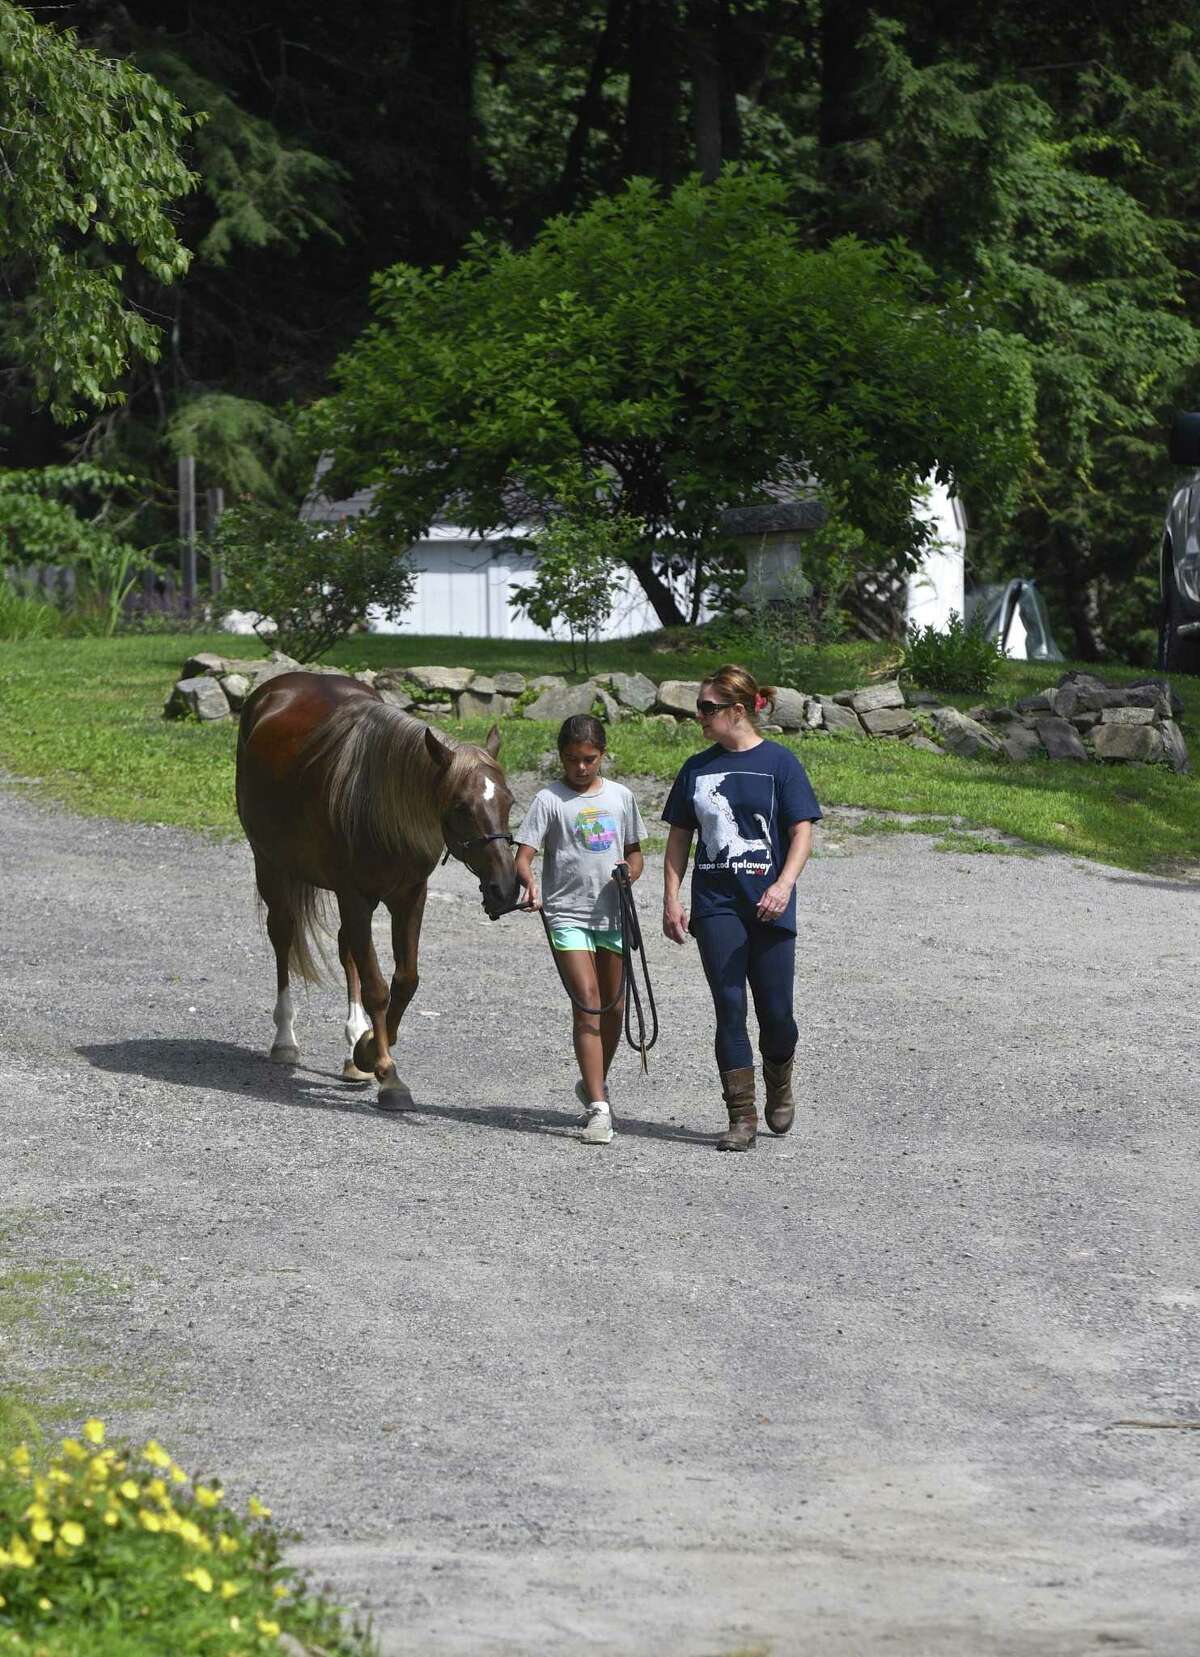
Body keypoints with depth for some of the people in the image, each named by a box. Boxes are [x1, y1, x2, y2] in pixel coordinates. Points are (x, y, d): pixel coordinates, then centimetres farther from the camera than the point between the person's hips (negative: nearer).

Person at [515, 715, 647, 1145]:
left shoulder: (620, 797, 8)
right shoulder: (550, 800, -3)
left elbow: (635, 853, 17)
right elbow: (523, 857, -10)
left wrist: (629, 872, -7)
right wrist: (529, 883, -31)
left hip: (613, 914, 4)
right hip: (567, 914, -4)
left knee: (614, 1006, 13)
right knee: (588, 1004, -13)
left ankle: (594, 1085, 37)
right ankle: (598, 1108, -17)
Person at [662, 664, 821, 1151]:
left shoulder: (779, 762, -1)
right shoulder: (698, 768, 10)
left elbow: (802, 832, -4)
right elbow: (679, 838, 14)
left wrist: (784, 884, -19)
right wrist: (671, 899, 5)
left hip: (768, 907, -3)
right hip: (716, 905, 3)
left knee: (775, 1012, 1)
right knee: (729, 1009, -4)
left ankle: (780, 1088, 30)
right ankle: (742, 1117, -3)